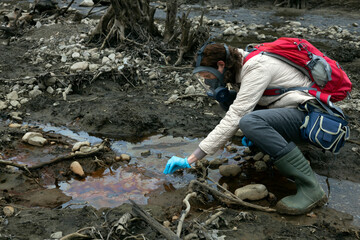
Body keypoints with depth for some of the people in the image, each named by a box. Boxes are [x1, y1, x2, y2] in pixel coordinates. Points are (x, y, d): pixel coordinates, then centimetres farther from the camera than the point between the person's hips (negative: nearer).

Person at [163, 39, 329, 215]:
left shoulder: (257, 68, -23)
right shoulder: (238, 68, 4)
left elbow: (234, 120, -29)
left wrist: (190, 159, -29)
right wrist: (252, 134, 5)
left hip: (308, 116, -9)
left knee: (250, 122, -36)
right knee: (226, 98, 4)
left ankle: (310, 188, -31)